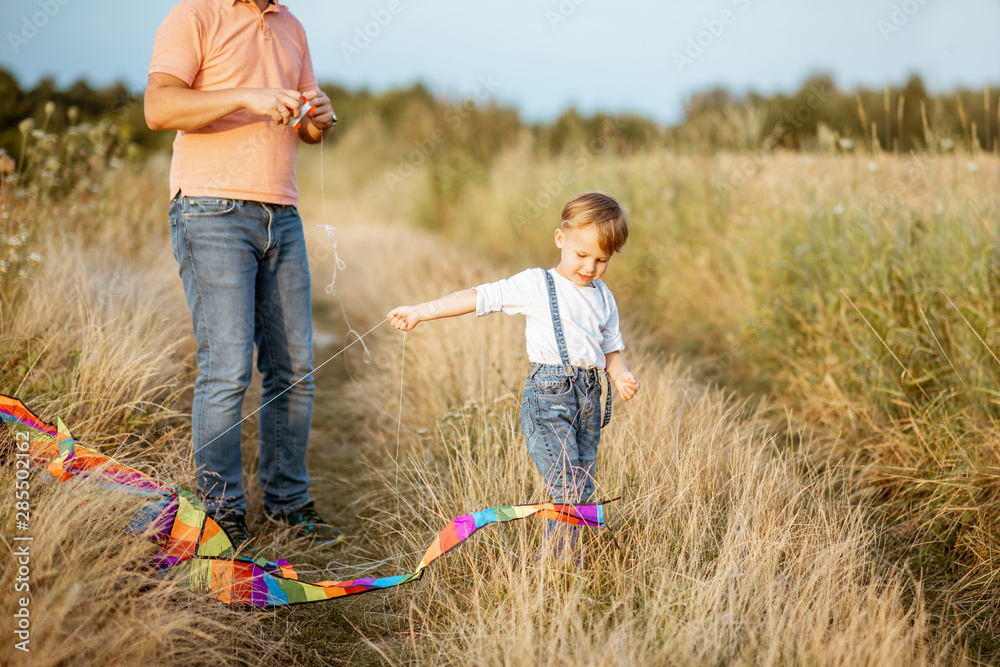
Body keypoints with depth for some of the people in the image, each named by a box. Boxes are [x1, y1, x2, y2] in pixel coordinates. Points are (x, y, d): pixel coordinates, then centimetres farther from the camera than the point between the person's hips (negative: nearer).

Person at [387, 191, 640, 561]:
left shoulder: (603, 297, 14)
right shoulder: (535, 286, -3)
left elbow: (612, 347, 20)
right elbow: (480, 297, -5)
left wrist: (621, 376, -2)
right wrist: (420, 312, -8)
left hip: (589, 396, 6)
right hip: (548, 394, -6)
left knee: (581, 488, 10)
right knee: (567, 489, -11)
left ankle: (562, 559, 22)